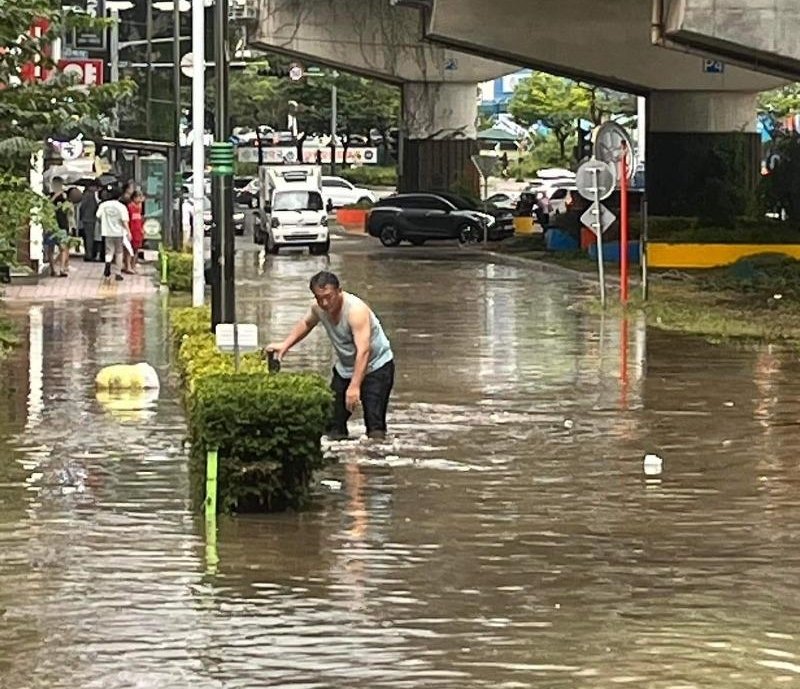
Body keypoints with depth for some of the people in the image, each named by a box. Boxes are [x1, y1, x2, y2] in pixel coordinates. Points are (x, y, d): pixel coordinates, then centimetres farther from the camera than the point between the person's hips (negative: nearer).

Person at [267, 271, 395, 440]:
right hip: (345, 367, 7)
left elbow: (363, 351, -42)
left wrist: (354, 386, -50)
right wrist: (285, 345, 4)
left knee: (375, 424, -19)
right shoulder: (318, 307, -11)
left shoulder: (356, 310, -34)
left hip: (375, 365, -7)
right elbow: (306, 324, 15)